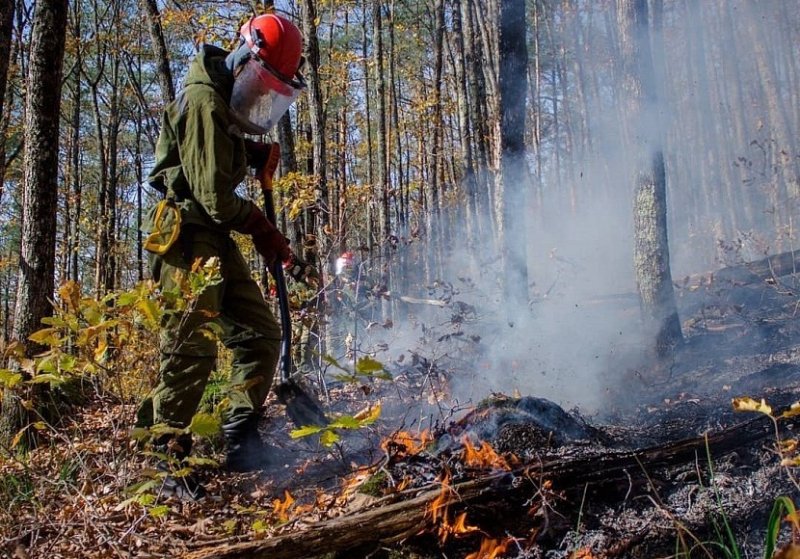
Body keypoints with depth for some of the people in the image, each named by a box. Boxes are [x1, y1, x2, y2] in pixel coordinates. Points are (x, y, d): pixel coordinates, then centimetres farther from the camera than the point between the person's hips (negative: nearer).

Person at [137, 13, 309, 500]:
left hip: (218, 238, 10)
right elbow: (215, 195, -19)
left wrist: (257, 155, 9)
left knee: (261, 332, 6)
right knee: (192, 347, -12)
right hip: (188, 234, -10)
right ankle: (168, 458, -4)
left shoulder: (228, 101, 15)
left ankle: (242, 440, 11)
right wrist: (265, 232, -8)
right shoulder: (205, 100, -16)